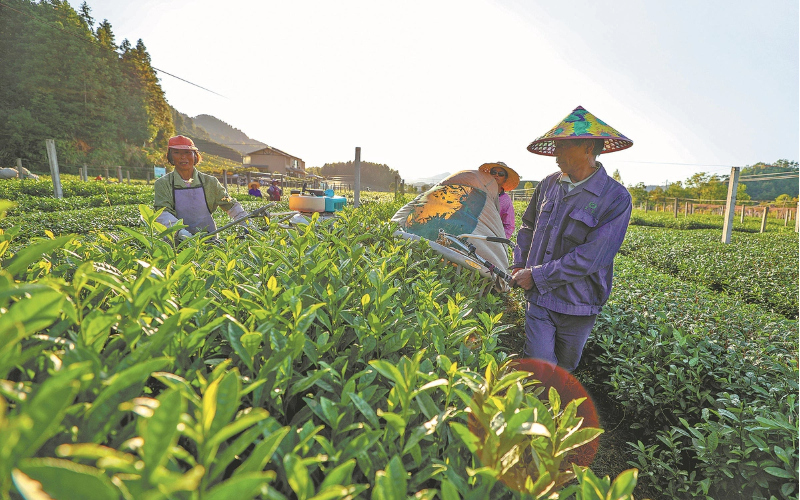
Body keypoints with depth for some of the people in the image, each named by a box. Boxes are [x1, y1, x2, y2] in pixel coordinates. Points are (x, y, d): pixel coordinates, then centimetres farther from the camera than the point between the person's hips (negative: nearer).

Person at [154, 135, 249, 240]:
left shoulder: (210, 182, 10)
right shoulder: (162, 184, 7)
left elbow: (231, 205, 12)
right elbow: (162, 213, -5)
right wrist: (180, 231, -25)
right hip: (178, 240, 0)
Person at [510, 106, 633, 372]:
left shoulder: (615, 199, -14)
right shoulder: (549, 184, 2)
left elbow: (588, 259, -20)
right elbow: (528, 227, 15)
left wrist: (536, 275, -17)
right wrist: (519, 265, 3)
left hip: (578, 308, -2)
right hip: (538, 299, 3)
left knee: (564, 373, 19)